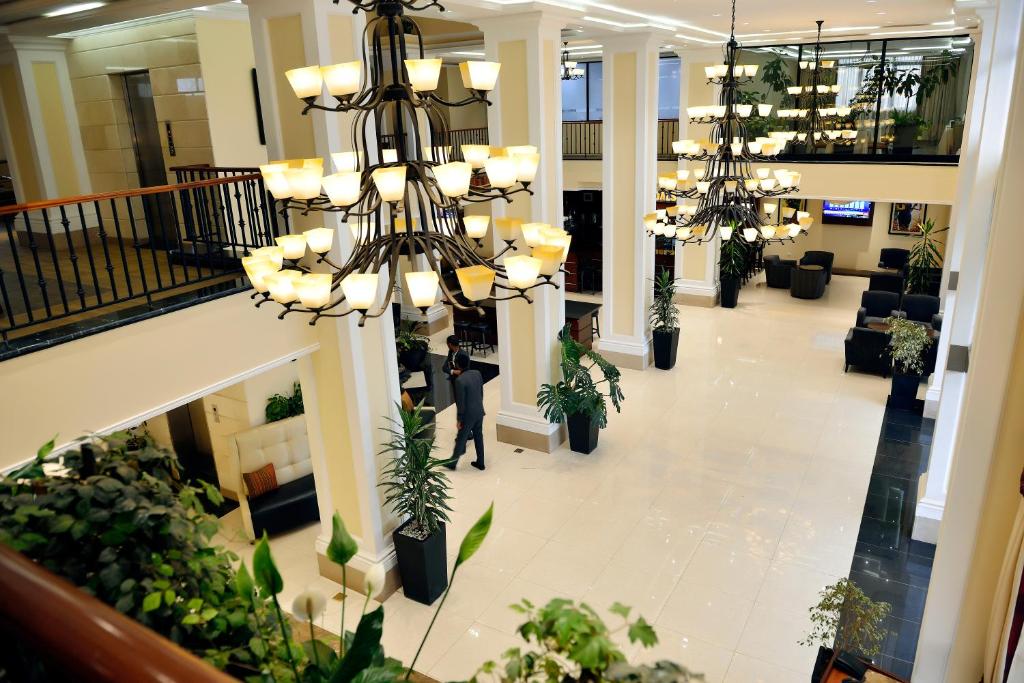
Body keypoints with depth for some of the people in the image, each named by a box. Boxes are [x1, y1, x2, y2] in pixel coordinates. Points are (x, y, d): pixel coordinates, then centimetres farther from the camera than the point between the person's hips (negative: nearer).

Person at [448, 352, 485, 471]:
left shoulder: (459, 380, -24)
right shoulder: (477, 373, -3)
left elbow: (461, 402, -20)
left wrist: (459, 419, -11)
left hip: (468, 415, -6)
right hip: (480, 411, 6)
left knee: (461, 439, 8)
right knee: (478, 437, 18)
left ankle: (452, 463, 24)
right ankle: (480, 463, 28)